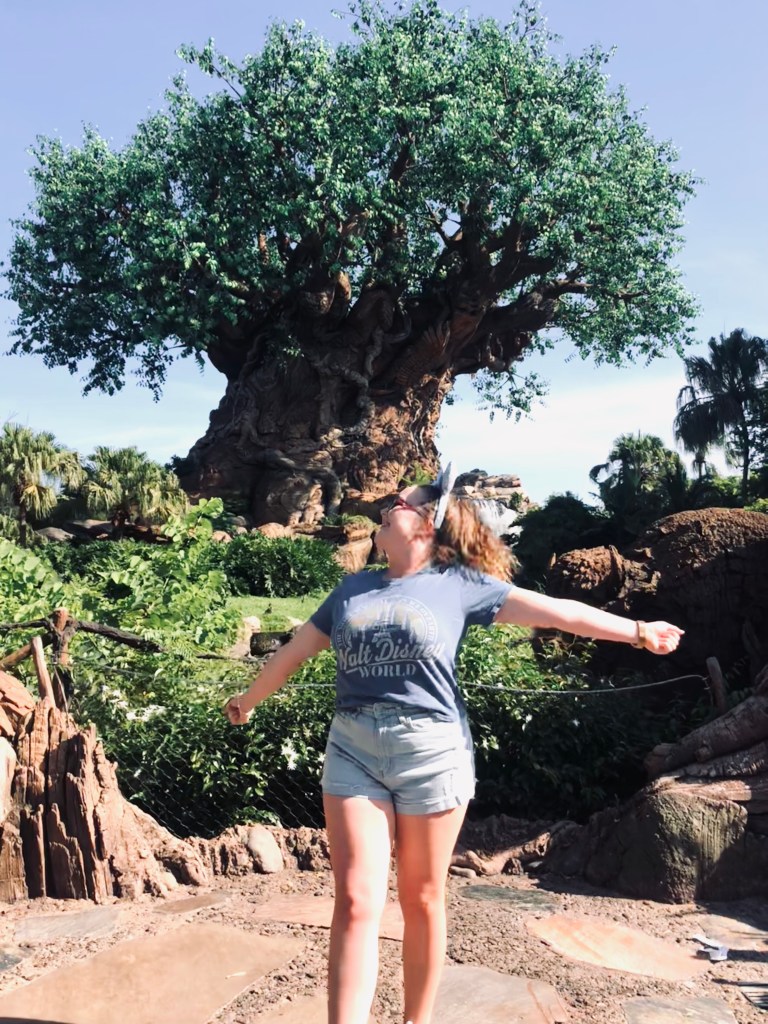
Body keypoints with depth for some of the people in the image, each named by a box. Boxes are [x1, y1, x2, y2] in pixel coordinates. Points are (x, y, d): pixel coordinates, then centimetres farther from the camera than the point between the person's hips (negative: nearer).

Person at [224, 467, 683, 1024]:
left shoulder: (459, 584, 1)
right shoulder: (353, 587, 12)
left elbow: (554, 610, -2)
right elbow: (293, 651, 22)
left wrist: (635, 630, -5)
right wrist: (250, 699, 31)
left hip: (432, 751, -2)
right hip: (352, 748, 2)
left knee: (422, 900, 11)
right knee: (356, 900, -3)